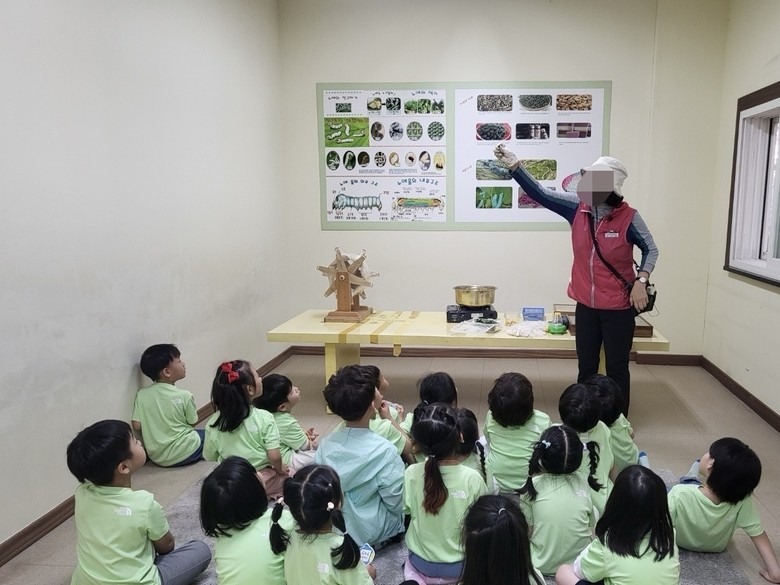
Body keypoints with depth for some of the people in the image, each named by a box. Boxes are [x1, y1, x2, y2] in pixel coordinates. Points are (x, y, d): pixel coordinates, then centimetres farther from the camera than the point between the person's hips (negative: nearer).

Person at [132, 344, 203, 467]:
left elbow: (137, 425, -8)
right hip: (183, 454, -5)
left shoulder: (141, 394, -6)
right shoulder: (184, 396, -15)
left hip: (156, 457, 5)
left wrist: (156, 430, 10)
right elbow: (193, 422, -3)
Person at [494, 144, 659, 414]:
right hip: (586, 305, 4)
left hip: (618, 307, -3)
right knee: (586, 367, 15)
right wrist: (514, 165, -16)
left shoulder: (628, 217, -14)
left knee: (617, 369, 8)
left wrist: (641, 282, -14)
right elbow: (540, 193, -8)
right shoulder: (578, 208, -6)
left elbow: (650, 249, -1)